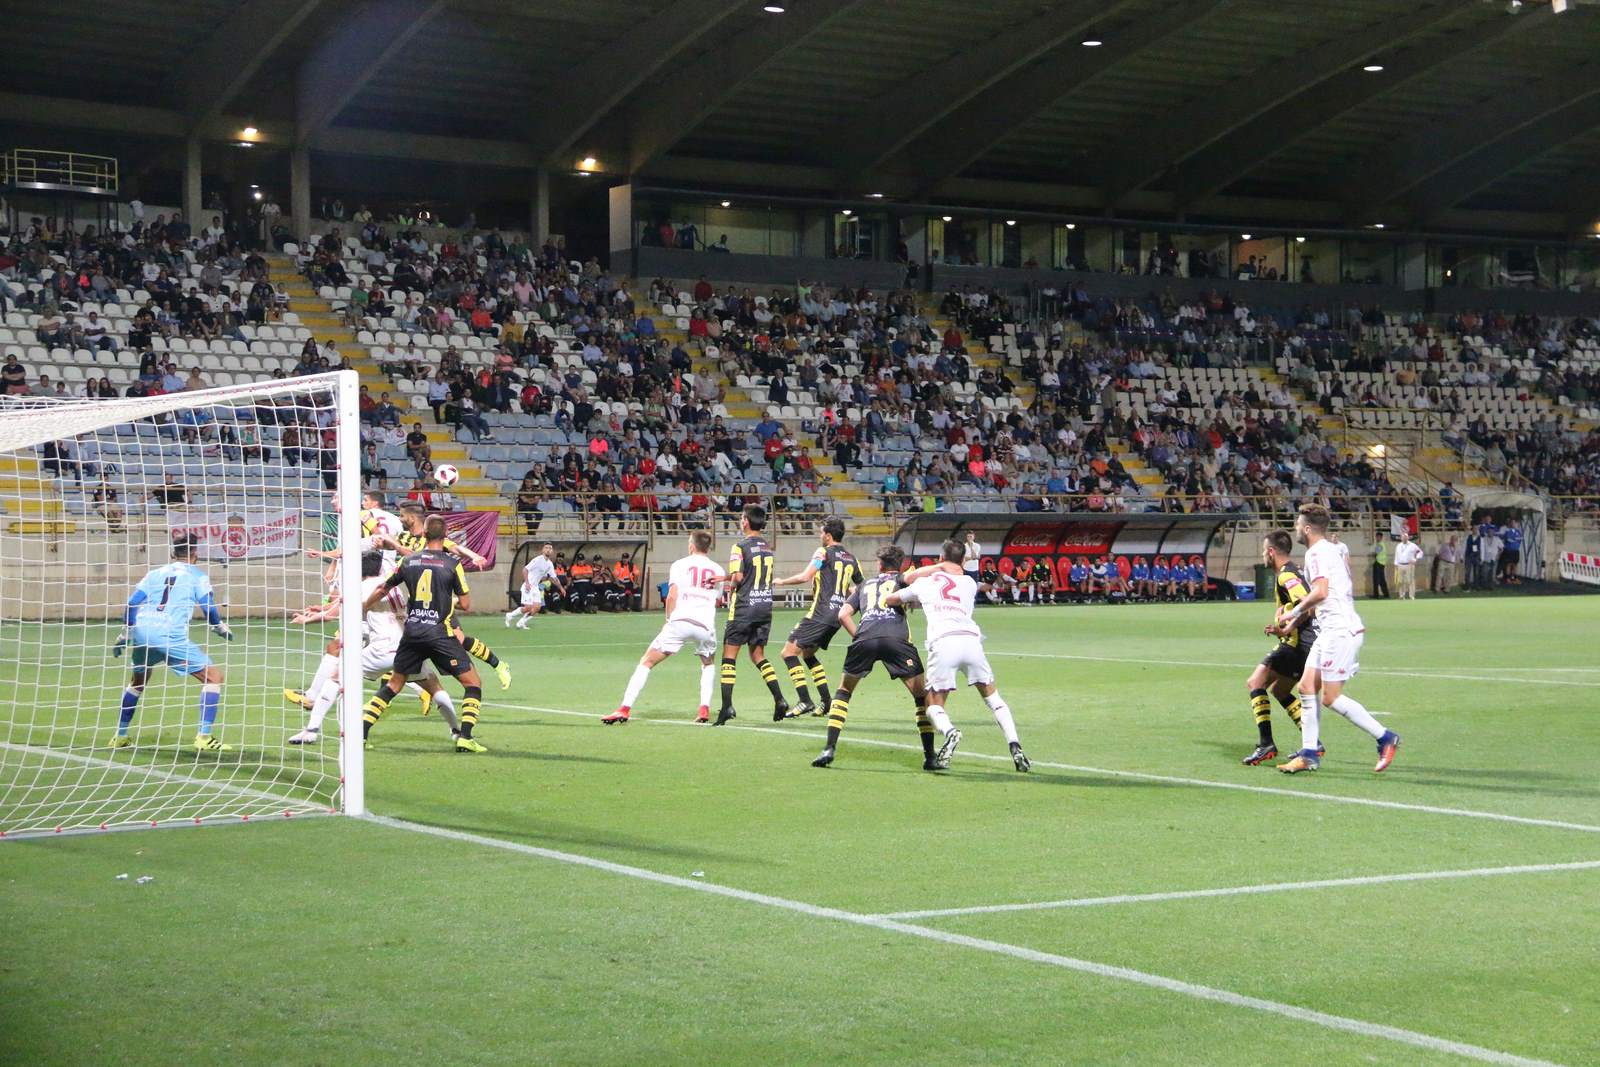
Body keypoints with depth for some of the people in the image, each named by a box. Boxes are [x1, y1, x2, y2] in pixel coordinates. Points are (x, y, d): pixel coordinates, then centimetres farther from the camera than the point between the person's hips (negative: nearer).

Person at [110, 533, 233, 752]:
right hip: (171, 635, -5)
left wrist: (124, 634, 24)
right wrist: (221, 628, 21)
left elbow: (131, 604, 16)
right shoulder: (197, 576, 10)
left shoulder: (155, 573, 22)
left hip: (141, 631, 5)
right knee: (213, 676, 2)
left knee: (138, 681, 30)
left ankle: (120, 736, 33)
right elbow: (209, 609, 2)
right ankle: (204, 737, -8)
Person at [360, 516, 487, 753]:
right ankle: (465, 738, -10)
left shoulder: (408, 561, 6)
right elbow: (466, 605, -3)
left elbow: (381, 590, 19)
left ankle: (362, 731, 14)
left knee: (395, 683, 20)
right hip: (440, 633, -4)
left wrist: (362, 609, 38)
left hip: (412, 633, 4)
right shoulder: (452, 564, -5)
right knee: (472, 683, 5)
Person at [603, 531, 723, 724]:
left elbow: (672, 595, 0)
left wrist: (668, 619, 11)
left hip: (680, 621, -2)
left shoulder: (680, 564, 11)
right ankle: (704, 709, 13)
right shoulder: (718, 570, 19)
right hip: (706, 625, 2)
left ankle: (625, 708, -6)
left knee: (646, 662, 5)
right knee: (709, 663, 31)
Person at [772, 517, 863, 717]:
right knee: (808, 654, 23)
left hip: (820, 613, -8)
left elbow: (805, 577, -13)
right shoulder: (851, 559, 14)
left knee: (789, 652, -4)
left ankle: (805, 701, -15)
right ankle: (826, 700, 15)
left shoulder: (823, 552, -5)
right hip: (838, 615, 8)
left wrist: (781, 581, 1)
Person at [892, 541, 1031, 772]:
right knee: (992, 697, 17)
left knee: (934, 705, 10)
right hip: (970, 638, 2)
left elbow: (890, 600, 39)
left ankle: (948, 731, -24)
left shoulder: (924, 583, 25)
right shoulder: (969, 583, 28)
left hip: (942, 642, -2)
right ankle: (1015, 746, 1)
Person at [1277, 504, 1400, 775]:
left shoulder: (1317, 552, -12)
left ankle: (1384, 737, -2)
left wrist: (1295, 611, -12)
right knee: (1307, 686, 6)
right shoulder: (1335, 548, 19)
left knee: (1330, 697, -9)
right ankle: (1309, 754, 4)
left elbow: (1321, 591, -25)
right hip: (1330, 630, 10)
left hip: (1340, 630, -10)